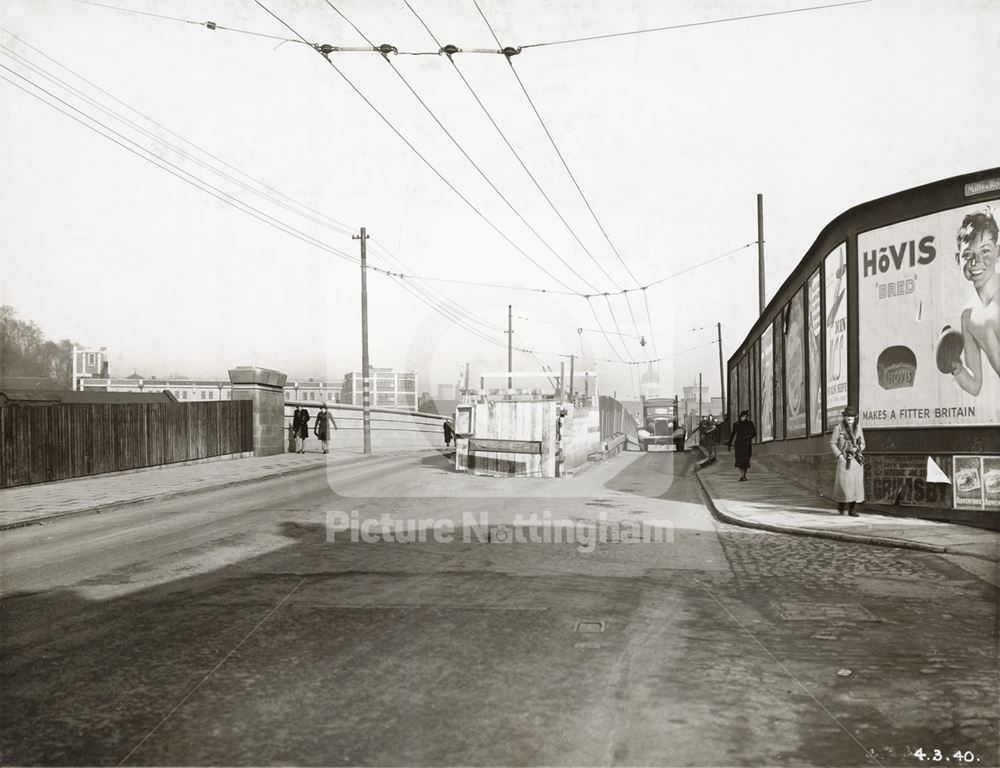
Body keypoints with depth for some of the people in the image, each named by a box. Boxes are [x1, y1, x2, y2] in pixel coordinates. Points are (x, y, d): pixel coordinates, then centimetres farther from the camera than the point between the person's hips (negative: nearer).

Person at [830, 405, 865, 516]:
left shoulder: (858, 428, 8)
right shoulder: (838, 428, -1)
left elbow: (862, 444, 14)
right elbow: (832, 443, 1)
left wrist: (857, 449, -7)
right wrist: (839, 455, -10)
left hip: (857, 459, 3)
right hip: (844, 459, -3)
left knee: (856, 483, -1)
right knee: (844, 482, -11)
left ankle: (851, 509, 6)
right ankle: (841, 502, 16)